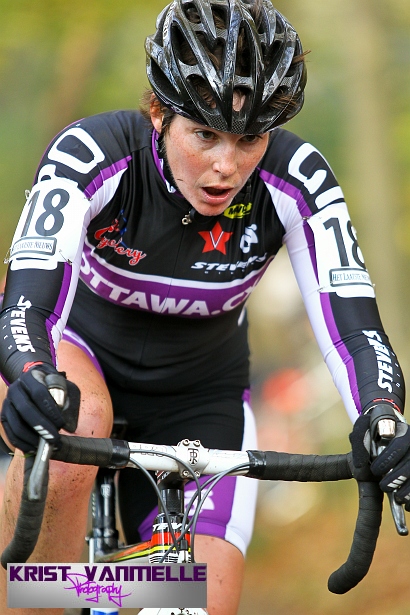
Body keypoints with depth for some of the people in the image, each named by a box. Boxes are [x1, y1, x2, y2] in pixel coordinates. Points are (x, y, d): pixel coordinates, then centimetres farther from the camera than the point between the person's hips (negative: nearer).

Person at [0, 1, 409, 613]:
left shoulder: (295, 181, -25)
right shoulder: (91, 155, -31)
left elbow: (351, 322, -30)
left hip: (197, 395, 2)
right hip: (81, 347, -2)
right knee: (74, 427, -39)